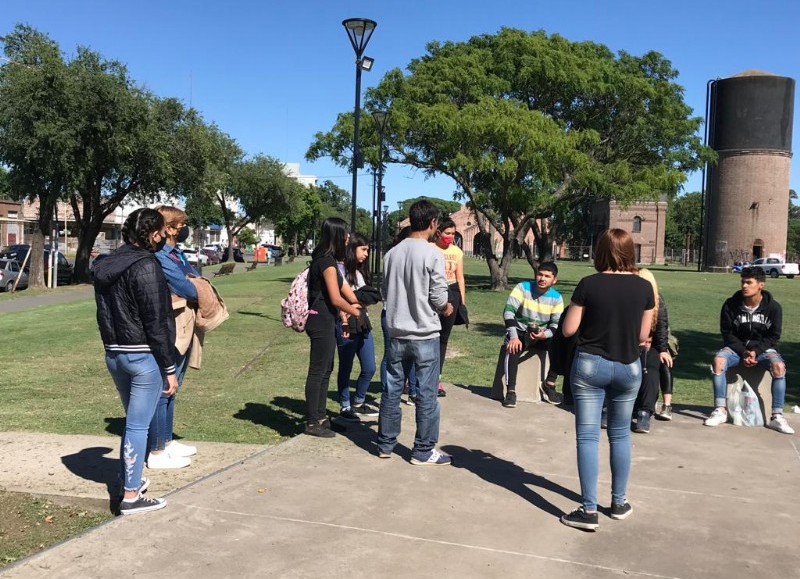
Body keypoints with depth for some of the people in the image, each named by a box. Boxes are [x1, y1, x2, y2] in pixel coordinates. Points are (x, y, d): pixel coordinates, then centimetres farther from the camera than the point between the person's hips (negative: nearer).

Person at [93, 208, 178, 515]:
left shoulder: (105, 265, 9)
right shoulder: (146, 266, -16)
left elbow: (104, 313, 15)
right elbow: (156, 322, -17)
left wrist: (112, 346, 21)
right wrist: (169, 368, -13)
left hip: (114, 354, 8)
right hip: (143, 356, -8)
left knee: (133, 419, 22)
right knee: (138, 424, 0)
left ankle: (130, 479, 32)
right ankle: (131, 496, 6)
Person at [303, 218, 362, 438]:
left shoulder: (324, 259, 13)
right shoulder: (327, 262, -17)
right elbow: (336, 299, -16)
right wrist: (354, 312, -1)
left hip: (324, 321, 10)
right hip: (322, 322, -10)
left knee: (325, 370, 17)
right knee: (318, 372, -2)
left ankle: (320, 415, 27)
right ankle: (312, 422, 6)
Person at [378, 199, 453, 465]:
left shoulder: (392, 253, 1)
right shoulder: (433, 255, -13)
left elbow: (385, 293, 8)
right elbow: (439, 298, -12)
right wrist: (446, 308, 9)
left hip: (396, 333, 5)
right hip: (425, 335, -5)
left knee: (391, 389, 13)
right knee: (426, 394, 5)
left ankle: (385, 444, 23)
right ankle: (423, 451, 12)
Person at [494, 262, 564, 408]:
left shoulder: (556, 298, -1)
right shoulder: (522, 287, -9)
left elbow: (557, 324, -3)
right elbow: (508, 311, -17)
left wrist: (545, 334, -26)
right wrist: (513, 337, -28)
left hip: (543, 335, 3)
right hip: (520, 332, -3)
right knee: (512, 349, -34)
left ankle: (549, 385, -8)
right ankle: (511, 391, -30)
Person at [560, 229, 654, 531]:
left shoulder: (588, 285, -10)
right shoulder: (644, 287, -3)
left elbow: (568, 329, -6)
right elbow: (642, 335, 3)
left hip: (590, 365, -3)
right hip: (628, 367, 3)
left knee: (588, 436, 1)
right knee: (620, 435, 17)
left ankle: (589, 510, 0)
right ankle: (619, 502, 28)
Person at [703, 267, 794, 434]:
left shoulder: (773, 306, -8)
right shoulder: (731, 304, -8)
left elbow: (773, 336, -3)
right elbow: (727, 333, -3)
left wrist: (755, 351, -18)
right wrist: (743, 352, -17)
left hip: (762, 348, 0)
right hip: (736, 347, 1)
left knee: (779, 366, -31)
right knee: (718, 360, -30)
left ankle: (777, 416, -22)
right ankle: (720, 411, -22)